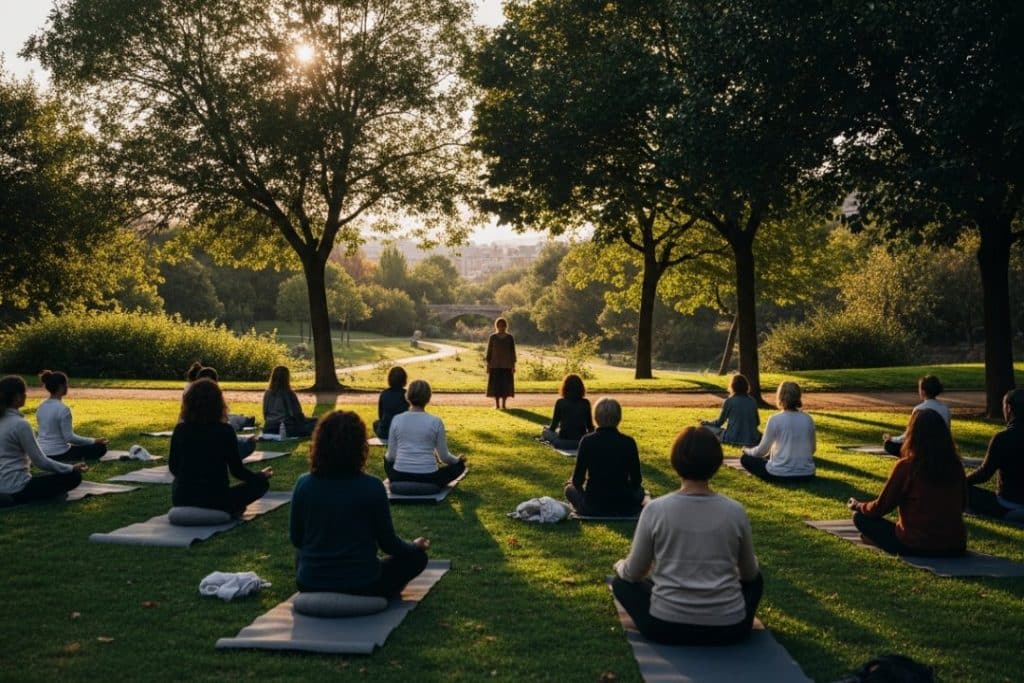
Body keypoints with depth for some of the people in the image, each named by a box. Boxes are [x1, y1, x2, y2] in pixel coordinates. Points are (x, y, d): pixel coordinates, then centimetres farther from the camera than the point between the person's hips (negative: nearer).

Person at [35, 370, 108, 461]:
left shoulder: (41, 407, 4)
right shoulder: (63, 409, -20)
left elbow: (49, 432, 13)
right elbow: (69, 437, -19)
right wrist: (93, 441, -10)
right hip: (58, 454, -8)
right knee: (100, 448, 3)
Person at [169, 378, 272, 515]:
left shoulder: (180, 429, -2)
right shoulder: (225, 431, -12)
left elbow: (173, 468, 9)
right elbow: (237, 470, -5)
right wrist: (261, 475, 15)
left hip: (181, 498, 4)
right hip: (215, 499, -4)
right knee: (261, 483, 15)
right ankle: (230, 510, 3)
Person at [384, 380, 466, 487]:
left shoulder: (397, 419, -2)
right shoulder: (435, 422, -7)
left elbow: (391, 456, 4)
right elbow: (444, 457, 0)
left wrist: (387, 456, 29)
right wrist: (457, 459, 23)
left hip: (400, 477, 2)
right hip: (428, 478, -2)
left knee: (387, 460, 36)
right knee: (459, 465, 23)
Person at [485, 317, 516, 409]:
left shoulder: (510, 338, 1)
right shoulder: (492, 337, 1)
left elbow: (513, 352, 2)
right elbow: (489, 352, 2)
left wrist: (513, 365, -3)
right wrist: (488, 365, -4)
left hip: (506, 365, 0)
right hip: (495, 364, 0)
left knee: (506, 384, -2)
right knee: (495, 384, -1)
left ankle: (503, 404, 4)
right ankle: (497, 404, 6)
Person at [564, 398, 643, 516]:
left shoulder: (587, 441, -10)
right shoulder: (629, 442, -8)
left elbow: (577, 480, -5)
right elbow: (636, 481, 0)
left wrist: (574, 482, 19)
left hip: (593, 507, -1)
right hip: (624, 507, 1)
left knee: (569, 488, 28)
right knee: (639, 490, 34)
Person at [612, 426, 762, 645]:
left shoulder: (655, 509, -10)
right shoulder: (735, 511, -6)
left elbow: (633, 574, 2)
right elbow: (749, 574, 10)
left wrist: (619, 565, 26)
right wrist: (753, 562, 35)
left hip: (666, 627, -1)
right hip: (729, 629, 2)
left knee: (622, 582, 27)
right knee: (755, 579, 32)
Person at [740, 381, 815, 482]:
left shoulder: (775, 419, -12)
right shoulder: (808, 419, -1)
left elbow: (762, 450, -5)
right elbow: (812, 449, 10)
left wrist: (747, 450, 16)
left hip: (780, 475, -5)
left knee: (745, 458, 15)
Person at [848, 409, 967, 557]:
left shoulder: (906, 466, -15)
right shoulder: (955, 464, -3)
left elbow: (881, 508, -5)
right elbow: (961, 505, 13)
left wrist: (858, 506, 15)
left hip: (916, 546, -5)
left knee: (860, 517, 10)